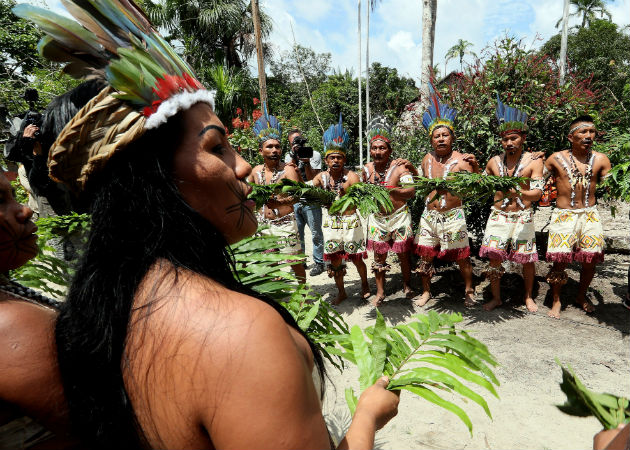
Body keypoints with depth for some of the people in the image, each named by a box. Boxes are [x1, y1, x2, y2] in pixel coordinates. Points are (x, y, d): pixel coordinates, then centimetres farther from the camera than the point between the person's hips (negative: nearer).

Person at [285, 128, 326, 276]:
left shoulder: (314, 154, -1)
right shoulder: (289, 156, 12)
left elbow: (312, 179, -7)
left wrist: (307, 163, -20)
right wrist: (294, 156, -13)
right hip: (294, 201, 4)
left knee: (316, 233, 1)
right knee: (296, 234, 10)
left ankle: (318, 262, 12)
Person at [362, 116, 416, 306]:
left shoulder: (399, 167, -12)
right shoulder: (367, 169, 2)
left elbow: (411, 192, -23)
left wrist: (392, 190, -36)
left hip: (399, 216, -3)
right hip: (377, 217, 3)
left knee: (403, 254, 9)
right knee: (379, 256, 8)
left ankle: (407, 285, 32)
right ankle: (380, 292, 22)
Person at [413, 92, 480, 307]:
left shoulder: (461, 160, -8)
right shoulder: (427, 159, 6)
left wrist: (476, 168, -28)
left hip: (453, 216, -4)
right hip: (429, 215, 4)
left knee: (462, 256, 7)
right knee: (425, 255, 9)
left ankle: (469, 291, 31)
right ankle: (426, 291, 28)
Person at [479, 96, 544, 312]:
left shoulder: (534, 161, -4)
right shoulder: (494, 161, 5)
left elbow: (537, 193, -13)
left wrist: (518, 192, -32)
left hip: (522, 217, -2)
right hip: (498, 216, 2)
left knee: (527, 260, 9)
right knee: (494, 258, 0)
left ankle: (528, 296, 31)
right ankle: (496, 297, 18)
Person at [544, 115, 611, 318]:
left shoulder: (601, 160, 5)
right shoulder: (557, 159, -1)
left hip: (590, 214, 3)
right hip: (564, 215, -2)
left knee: (590, 260, 9)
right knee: (560, 261, -4)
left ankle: (581, 296, 33)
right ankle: (556, 301, 15)